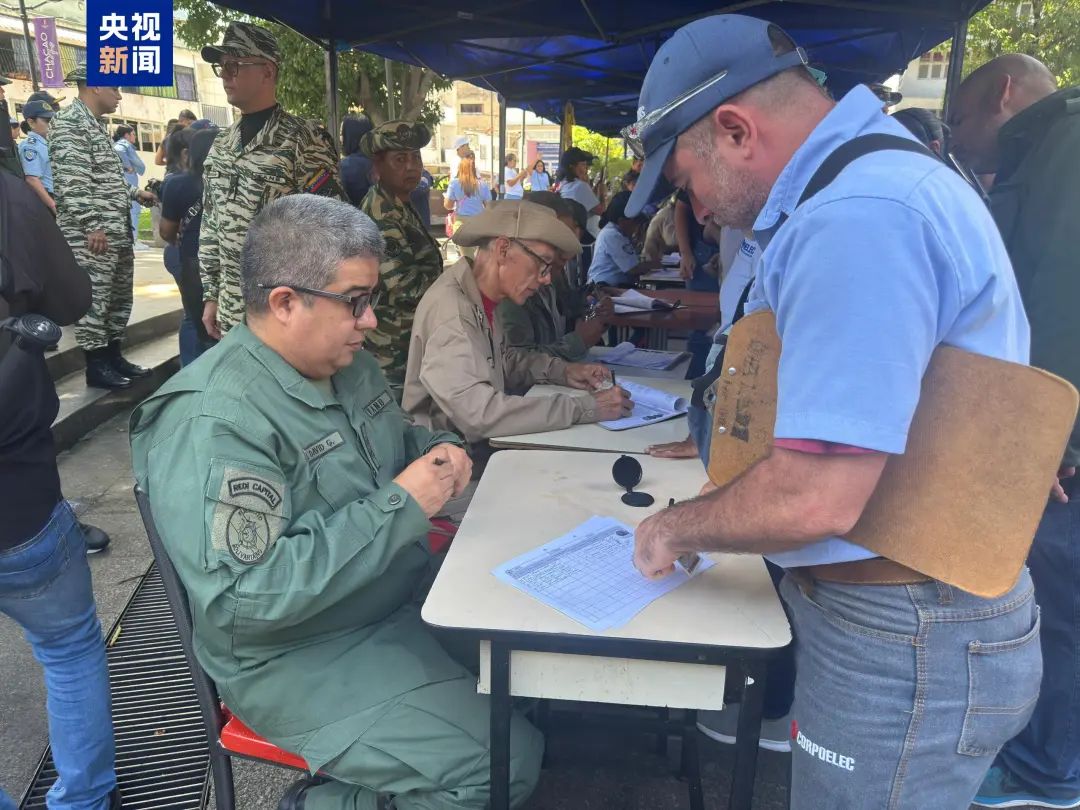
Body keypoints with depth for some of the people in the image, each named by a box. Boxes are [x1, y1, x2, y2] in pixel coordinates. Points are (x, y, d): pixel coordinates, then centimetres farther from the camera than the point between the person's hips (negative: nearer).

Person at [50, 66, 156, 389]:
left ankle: (113, 356, 23)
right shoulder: (69, 120, -10)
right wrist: (92, 225, -22)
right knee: (93, 299, -4)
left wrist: (135, 193, 26)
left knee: (119, 297, 14)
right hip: (90, 234, -10)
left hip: (117, 231, 10)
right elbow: (72, 180, -18)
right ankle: (96, 365, 2)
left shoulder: (95, 123, 19)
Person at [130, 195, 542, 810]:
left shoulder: (349, 362, 2)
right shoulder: (212, 424, -25)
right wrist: (400, 505, -29)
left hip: (409, 591, 9)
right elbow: (245, 599, -30)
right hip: (304, 655, -9)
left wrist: (438, 449, -5)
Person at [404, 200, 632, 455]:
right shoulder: (450, 309, -23)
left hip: (484, 443, 8)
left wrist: (562, 371, 4)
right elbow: (479, 413, -32)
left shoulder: (483, 297, 4)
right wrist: (587, 407, -28)